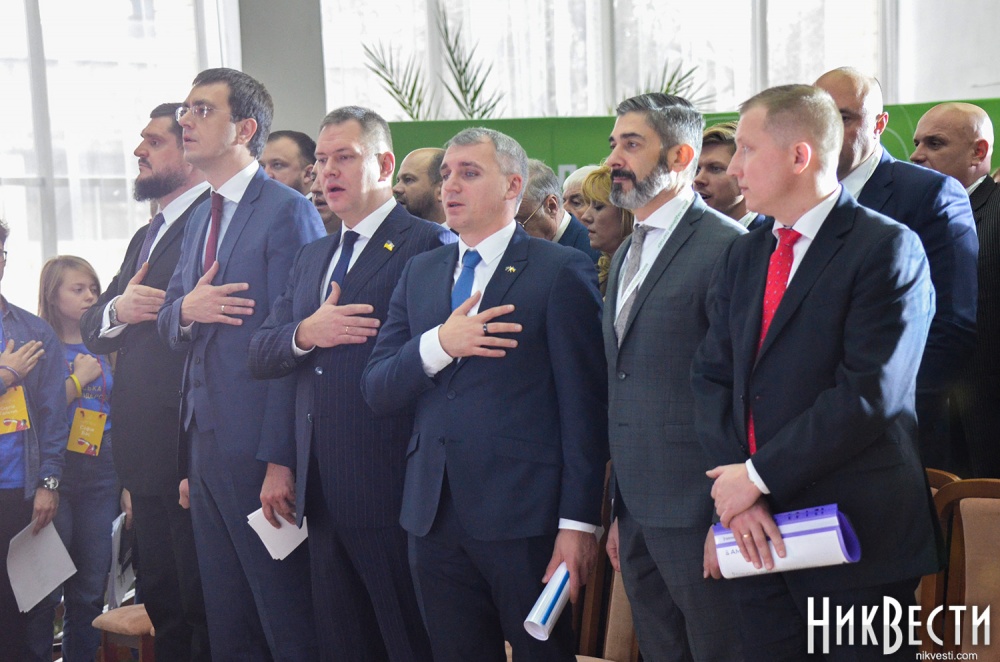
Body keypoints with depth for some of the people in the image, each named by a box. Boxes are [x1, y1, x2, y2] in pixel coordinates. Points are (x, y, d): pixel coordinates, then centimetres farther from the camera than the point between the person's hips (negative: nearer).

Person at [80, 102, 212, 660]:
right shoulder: (146, 238, 20)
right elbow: (91, 331, 18)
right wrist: (117, 309, -4)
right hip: (146, 460, 9)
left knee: (203, 609, -1)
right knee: (164, 607, 18)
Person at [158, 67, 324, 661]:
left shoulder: (288, 213, -11)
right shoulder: (200, 221, 17)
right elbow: (171, 326, 19)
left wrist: (281, 461, -19)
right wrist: (184, 310, -5)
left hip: (259, 455, -8)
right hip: (205, 450, 8)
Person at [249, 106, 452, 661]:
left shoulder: (430, 248, -7)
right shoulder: (311, 257, 19)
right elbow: (259, 355, 13)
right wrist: (305, 333, -6)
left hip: (389, 490, -7)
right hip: (320, 490, 7)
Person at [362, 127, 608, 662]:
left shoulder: (562, 271, -4)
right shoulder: (420, 272, 13)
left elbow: (584, 407, -8)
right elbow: (376, 391, 6)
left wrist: (578, 522, -13)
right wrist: (438, 345, -13)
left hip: (524, 516, -5)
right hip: (434, 516, 5)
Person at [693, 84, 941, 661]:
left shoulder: (888, 248, -9)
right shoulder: (743, 257, 13)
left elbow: (869, 393, -18)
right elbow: (713, 378, 7)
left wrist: (759, 476, -15)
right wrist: (737, 488, -8)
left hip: (857, 535, -6)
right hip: (758, 533, 6)